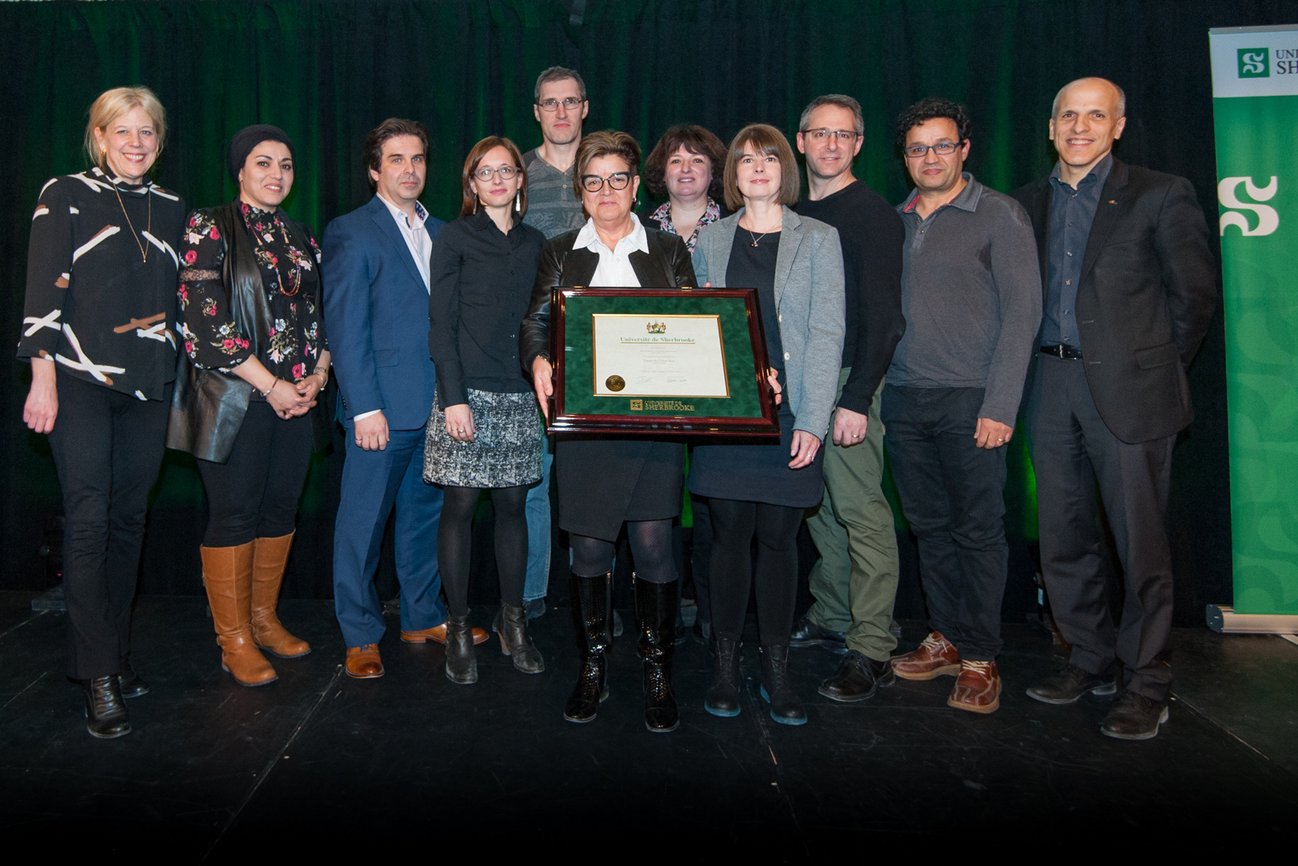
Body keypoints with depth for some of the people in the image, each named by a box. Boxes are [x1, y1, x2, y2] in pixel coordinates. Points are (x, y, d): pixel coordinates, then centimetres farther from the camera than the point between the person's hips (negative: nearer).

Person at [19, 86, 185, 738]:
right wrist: (42, 378, -11)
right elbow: (43, 294, -4)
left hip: (149, 385, 4)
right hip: (81, 381, -4)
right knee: (89, 520, -8)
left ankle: (116, 653, 20)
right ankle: (98, 677, -2)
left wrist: (179, 377, 15)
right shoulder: (66, 197, 2)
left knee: (130, 519, 8)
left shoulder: (171, 210, 15)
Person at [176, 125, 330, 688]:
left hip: (297, 398, 6)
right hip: (237, 397, -5)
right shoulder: (211, 229, -3)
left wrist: (318, 375, -1)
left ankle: (264, 618, 24)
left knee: (281, 508, 9)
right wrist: (271, 385, -13)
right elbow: (203, 319, -11)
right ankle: (234, 638, 11)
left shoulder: (302, 239, 15)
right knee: (234, 512, -1)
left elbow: (318, 317, 18)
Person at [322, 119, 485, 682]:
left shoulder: (439, 232, 15)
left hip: (436, 403, 6)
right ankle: (360, 635, 17)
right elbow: (346, 328, -10)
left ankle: (423, 616, 29)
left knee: (425, 513, 15)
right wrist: (365, 408, -16)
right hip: (383, 406, -6)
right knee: (364, 521, 3)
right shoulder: (350, 233, -4)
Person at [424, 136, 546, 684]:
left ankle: (512, 623, 17)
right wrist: (453, 397, -12)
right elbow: (441, 324, -4)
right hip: (467, 390, -3)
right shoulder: (455, 238, 2)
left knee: (512, 504, 5)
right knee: (460, 505, 0)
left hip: (519, 393, 4)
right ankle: (458, 628, 10)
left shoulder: (534, 243, 14)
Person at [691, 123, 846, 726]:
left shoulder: (817, 240, 6)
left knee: (778, 538, 2)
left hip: (789, 412, -1)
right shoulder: (710, 241, 12)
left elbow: (826, 333, -2)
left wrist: (813, 421, -10)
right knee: (730, 535, 3)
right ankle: (726, 665, 16)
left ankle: (776, 670, 15)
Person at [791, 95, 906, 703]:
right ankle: (832, 618, 24)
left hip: (847, 381, -7)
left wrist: (857, 398, -19)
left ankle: (872, 649, 0)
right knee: (818, 506, 11)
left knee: (860, 510, -6)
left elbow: (882, 316, -12)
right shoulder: (795, 216, 16)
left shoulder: (872, 214, -5)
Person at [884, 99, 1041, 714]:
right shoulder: (894, 221, 14)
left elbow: (1022, 311, -6)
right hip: (903, 400, 5)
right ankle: (945, 638, 23)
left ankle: (979, 657, 11)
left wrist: (999, 405, -13)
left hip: (970, 400, -4)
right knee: (929, 526, 11)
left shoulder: (999, 215, -1)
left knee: (978, 530, 0)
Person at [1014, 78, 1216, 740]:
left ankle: (1146, 683, 13)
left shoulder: (1160, 196, 0)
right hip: (1052, 386, 5)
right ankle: (1090, 660, 26)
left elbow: (1195, 293, 1)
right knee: (1063, 538, 10)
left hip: (1127, 388, -4)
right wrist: (1041, 362, 6)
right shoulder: (1030, 203, 13)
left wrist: (1157, 364, 3)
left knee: (1140, 541, -1)